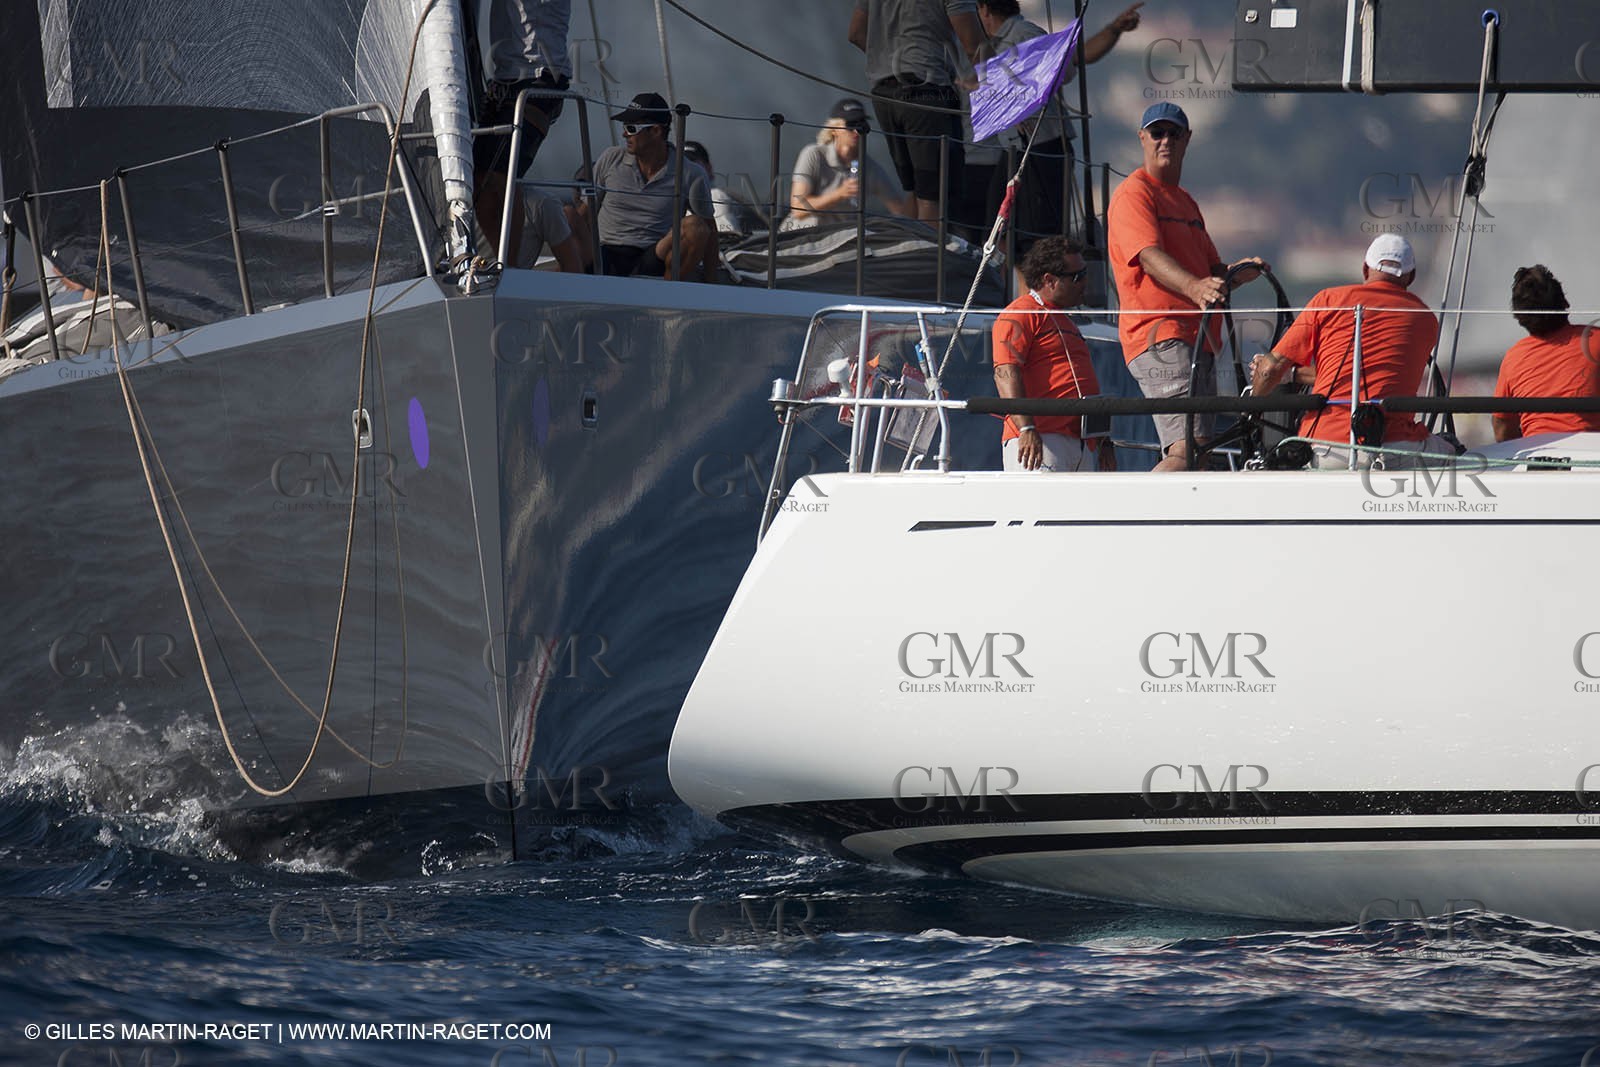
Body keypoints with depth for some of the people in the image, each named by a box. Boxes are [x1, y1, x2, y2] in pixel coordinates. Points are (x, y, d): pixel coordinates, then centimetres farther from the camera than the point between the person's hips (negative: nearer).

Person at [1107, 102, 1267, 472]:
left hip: (1199, 341, 10)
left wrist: (1241, 271, 1)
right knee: (1186, 450, -25)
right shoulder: (1133, 194, -3)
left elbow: (1211, 268, 25)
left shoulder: (1185, 202, 26)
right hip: (1160, 337, -10)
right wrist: (1194, 287, -38)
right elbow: (1150, 257, -19)